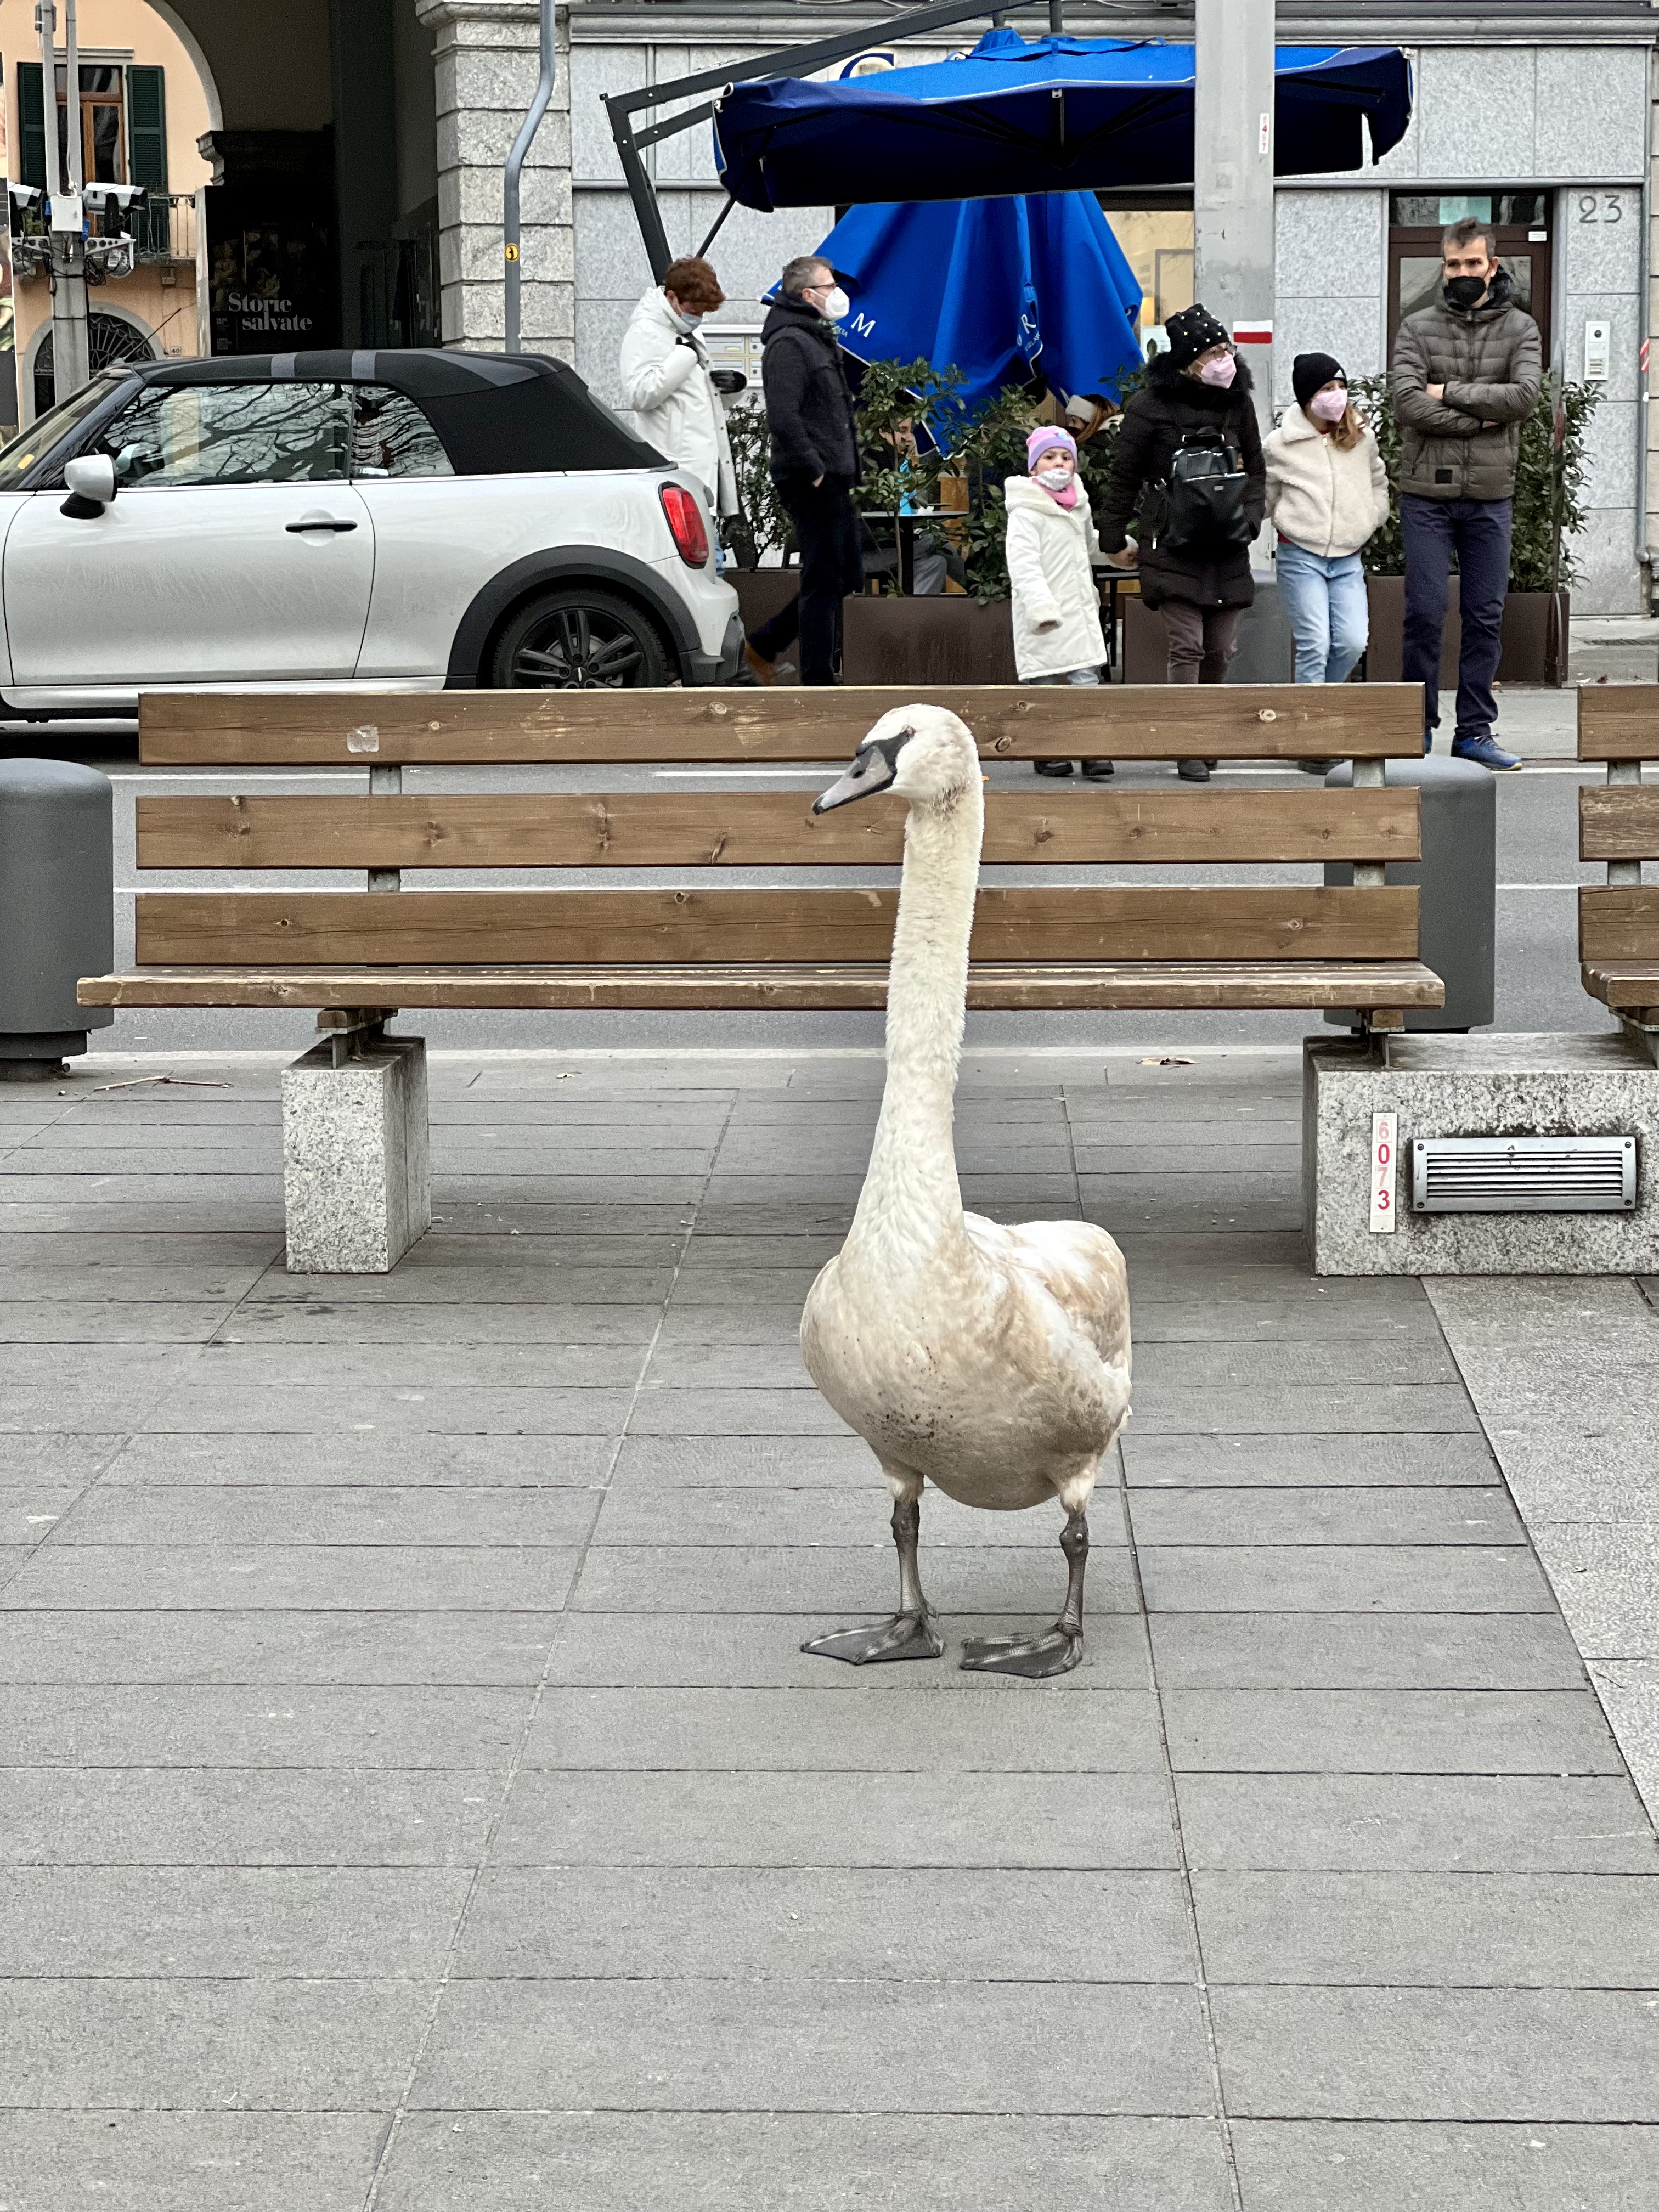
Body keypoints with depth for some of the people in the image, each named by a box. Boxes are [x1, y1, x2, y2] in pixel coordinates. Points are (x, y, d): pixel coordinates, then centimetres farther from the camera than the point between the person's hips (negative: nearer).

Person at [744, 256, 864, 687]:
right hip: (812, 484, -10)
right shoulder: (789, 344, -14)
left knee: (846, 577, 15)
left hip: (834, 480, 10)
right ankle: (818, 681, 0)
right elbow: (783, 418, -24)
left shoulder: (818, 340, 20)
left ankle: (764, 644, 23)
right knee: (825, 580, -6)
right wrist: (814, 469, -21)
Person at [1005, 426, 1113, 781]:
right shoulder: (1025, 512, -12)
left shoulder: (1078, 505, 13)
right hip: (1043, 617, -6)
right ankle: (1047, 754, 11)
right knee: (1046, 685, 1)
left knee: (1087, 678, -3)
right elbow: (1024, 565, -20)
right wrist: (1041, 607, -27)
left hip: (1080, 611, 6)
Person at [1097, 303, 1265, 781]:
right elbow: (1124, 477, 2)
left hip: (1226, 546, 4)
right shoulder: (1150, 406, -6)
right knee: (1187, 646, -10)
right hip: (1172, 545, -4)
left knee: (1221, 650, 7)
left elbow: (1255, 470, 16)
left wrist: (1250, 520, 0)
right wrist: (1115, 540, 5)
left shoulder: (1238, 403, 7)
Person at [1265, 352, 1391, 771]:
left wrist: (1370, 520, 12)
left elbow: (1379, 484, 24)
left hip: (1348, 559, 4)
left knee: (1352, 642, -9)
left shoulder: (1362, 440, 8)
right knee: (1314, 645, -12)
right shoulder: (1280, 446, -2)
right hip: (1301, 558, -4)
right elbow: (1265, 500, 8)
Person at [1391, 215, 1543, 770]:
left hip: (1491, 496, 2)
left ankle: (1475, 730, 12)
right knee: (1425, 613, -2)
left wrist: (1450, 393, -12)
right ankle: (1418, 725, 8)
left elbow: (1524, 395, -11)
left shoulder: (1520, 329, 6)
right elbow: (1407, 404, -11)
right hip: (1427, 494, -1)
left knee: (1485, 617, 5)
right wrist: (1482, 417, -11)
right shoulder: (1417, 329, 3)